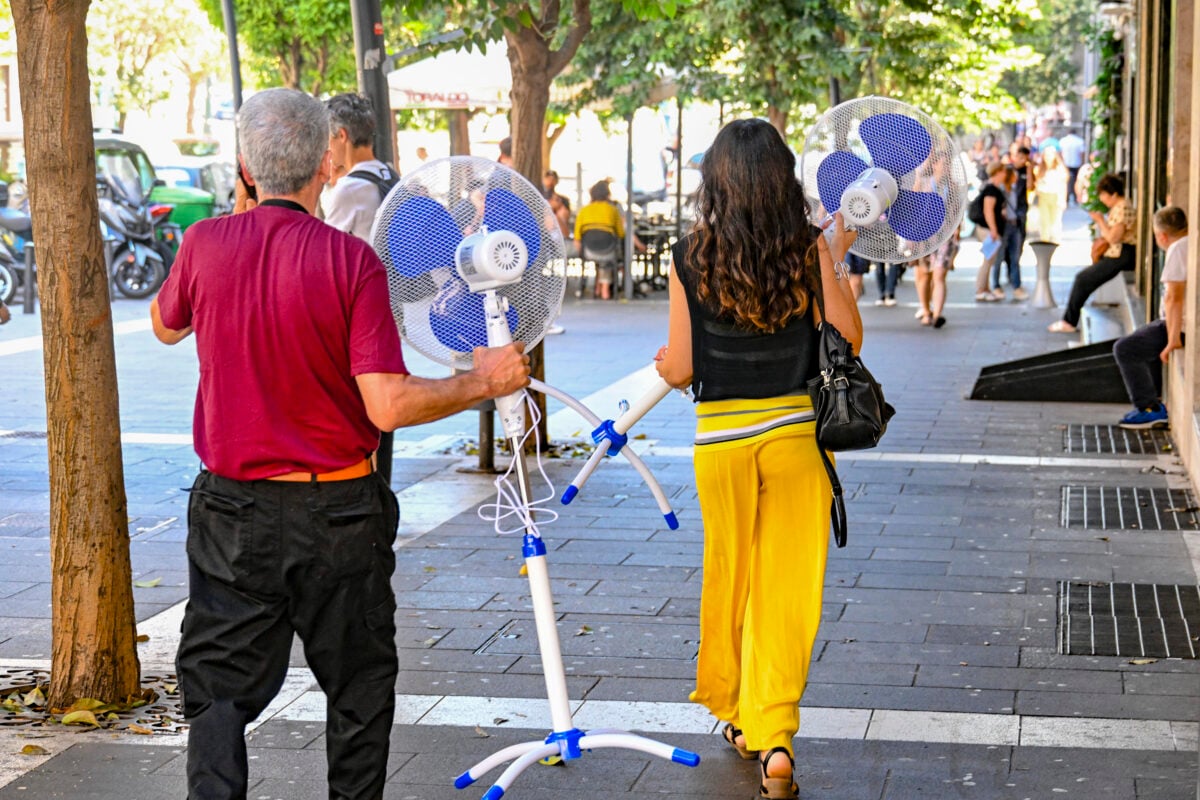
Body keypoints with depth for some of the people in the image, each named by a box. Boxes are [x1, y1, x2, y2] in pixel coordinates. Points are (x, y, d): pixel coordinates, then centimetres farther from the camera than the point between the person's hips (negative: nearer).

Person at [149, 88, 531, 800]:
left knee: (220, 692, 10)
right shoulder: (351, 260, -15)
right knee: (359, 686, 16)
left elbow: (166, 326, 17)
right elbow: (388, 406, -20)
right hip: (338, 511, -2)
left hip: (234, 508, 2)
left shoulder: (208, 243, -6)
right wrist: (483, 381, -5)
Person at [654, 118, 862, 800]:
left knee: (729, 579, 17)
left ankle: (738, 712, 33)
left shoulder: (691, 258, -6)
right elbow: (849, 340, -5)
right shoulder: (810, 252, -7)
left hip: (720, 438, 0)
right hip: (796, 431, 0)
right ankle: (774, 736, -3)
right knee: (787, 586, 5)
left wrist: (664, 364, 19)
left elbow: (681, 370, -4)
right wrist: (839, 262, 6)